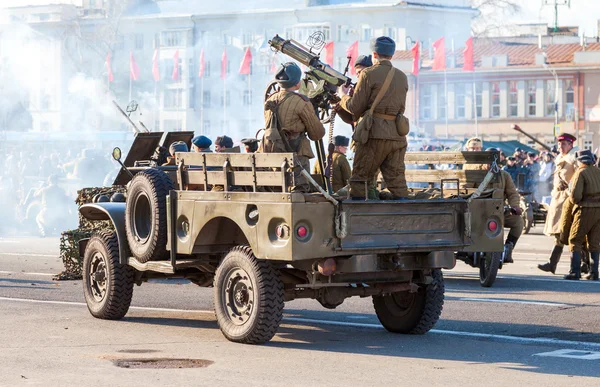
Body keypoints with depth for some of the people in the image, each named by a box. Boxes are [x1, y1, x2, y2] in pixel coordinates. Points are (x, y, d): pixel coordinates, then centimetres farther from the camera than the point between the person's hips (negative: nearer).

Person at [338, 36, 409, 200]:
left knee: (359, 179, 3)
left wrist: (344, 96, 17)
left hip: (375, 134, -5)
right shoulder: (402, 77, 15)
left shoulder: (369, 74, -3)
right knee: (397, 180, 5)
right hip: (398, 135, 5)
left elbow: (355, 108, -5)